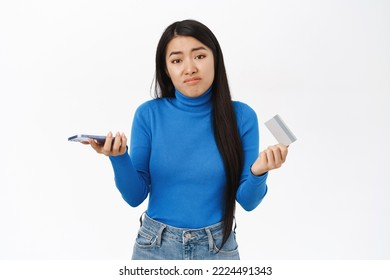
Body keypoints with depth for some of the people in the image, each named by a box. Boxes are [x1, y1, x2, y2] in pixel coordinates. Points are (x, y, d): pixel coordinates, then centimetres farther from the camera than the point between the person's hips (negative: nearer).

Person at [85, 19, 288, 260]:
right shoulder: (149, 114, -9)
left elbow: (247, 201, -7)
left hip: (216, 248, 0)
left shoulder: (241, 115, -10)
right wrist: (119, 157, -24)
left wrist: (258, 173, -26)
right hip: (155, 247, 0)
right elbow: (136, 195, -7)